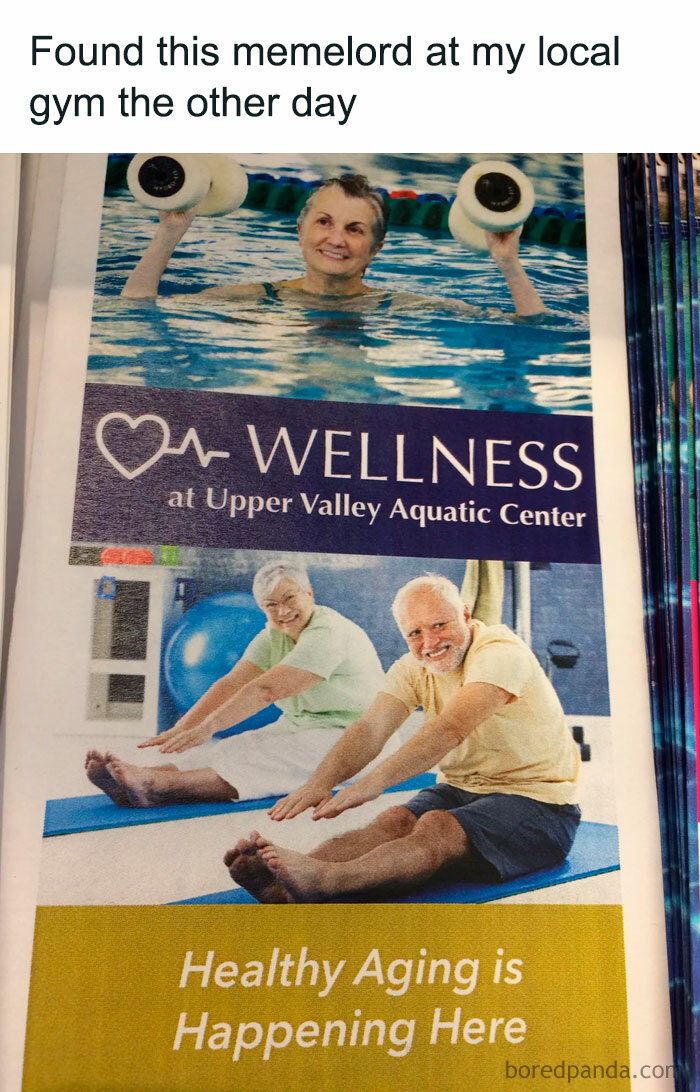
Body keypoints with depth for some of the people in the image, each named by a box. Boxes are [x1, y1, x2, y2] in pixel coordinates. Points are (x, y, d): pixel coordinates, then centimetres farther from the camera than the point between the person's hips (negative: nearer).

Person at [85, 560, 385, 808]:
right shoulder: (274, 636, 8)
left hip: (351, 738, -7)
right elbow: (231, 684, -3)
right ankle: (135, 780, -36)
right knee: (229, 749, -18)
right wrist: (181, 728, -15)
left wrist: (206, 728, -29)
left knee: (260, 759, -31)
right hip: (299, 728, 8)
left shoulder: (328, 635, -20)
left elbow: (267, 689, -27)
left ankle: (156, 786, -47)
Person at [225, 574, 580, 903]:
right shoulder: (412, 669, 2)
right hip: (461, 789, 6)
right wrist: (321, 781, -33)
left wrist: (374, 781, -47)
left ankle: (323, 880, -53)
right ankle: (284, 888, -43)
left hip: (535, 801, -5)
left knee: (438, 827, -33)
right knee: (396, 821, -24)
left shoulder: (501, 652, -19)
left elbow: (451, 729, -36)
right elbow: (371, 728, -14)